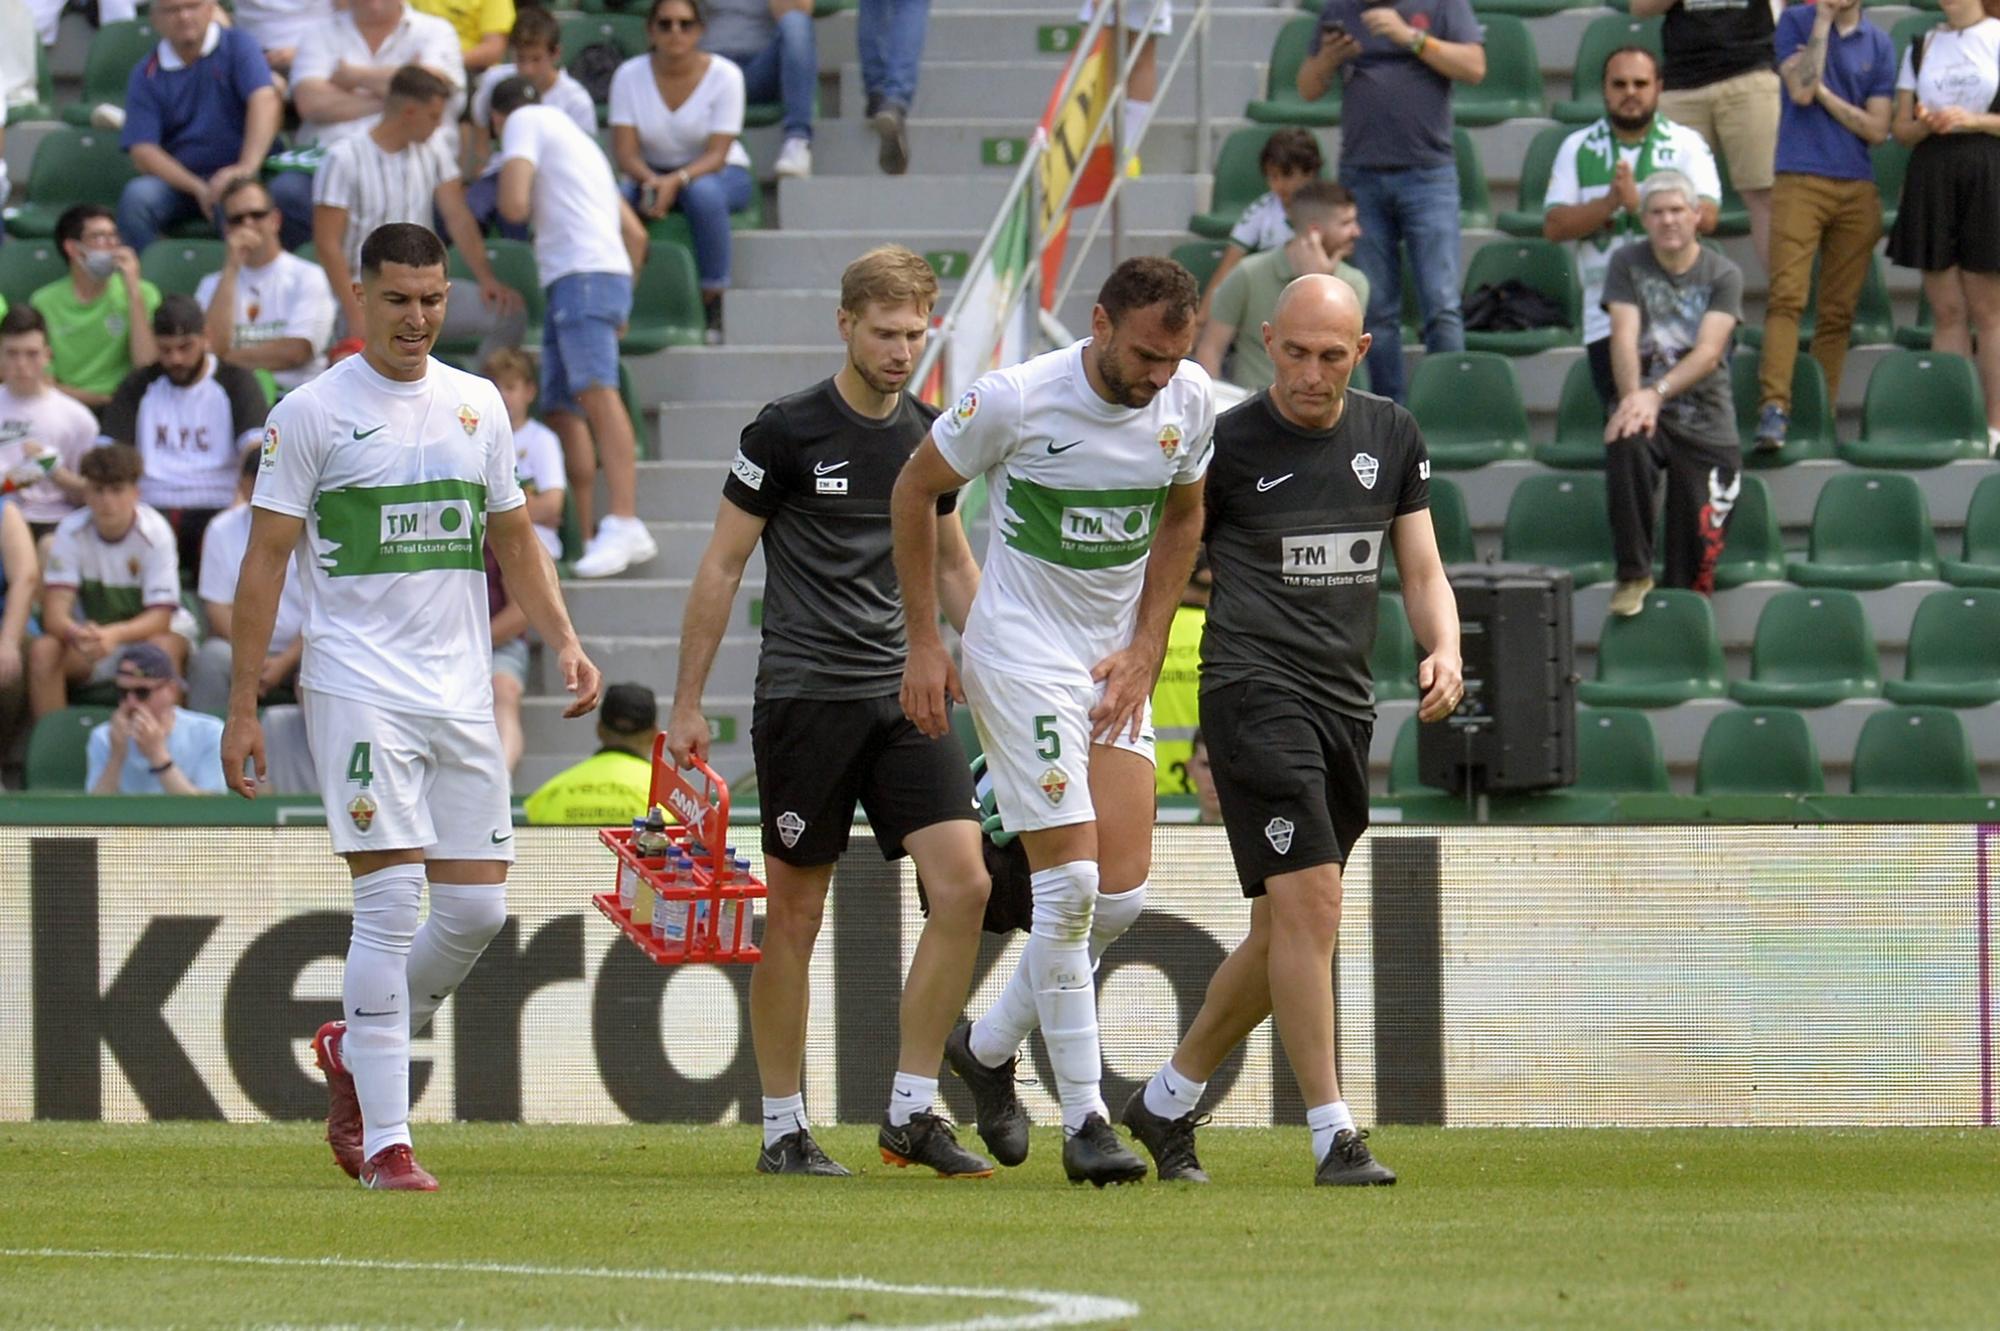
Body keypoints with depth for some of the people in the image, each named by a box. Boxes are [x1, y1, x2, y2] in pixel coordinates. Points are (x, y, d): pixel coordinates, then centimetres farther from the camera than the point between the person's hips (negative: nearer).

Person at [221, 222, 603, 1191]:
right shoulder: (313, 413, -3)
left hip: (462, 697, 5)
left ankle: (353, 1050, 27)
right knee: (389, 907, -11)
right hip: (358, 690, -5)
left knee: (478, 908, 2)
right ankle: (384, 1142, -8)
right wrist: (243, 703, -7)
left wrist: (563, 641, 7)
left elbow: (513, 539, 22)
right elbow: (265, 559, -3)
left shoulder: (477, 406, 12)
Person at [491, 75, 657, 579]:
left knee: (595, 392, -21)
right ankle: (586, 538, 2)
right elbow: (636, 236, 34)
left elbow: (514, 206, -9)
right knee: (562, 410, 7)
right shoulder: (577, 139, 33)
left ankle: (624, 524, -36)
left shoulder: (523, 123, 6)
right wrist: (619, 308, 38)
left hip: (583, 274, -10)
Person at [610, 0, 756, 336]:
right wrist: (649, 180, -32)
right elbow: (624, 150, -10)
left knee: (703, 193, -40)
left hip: (720, 173, -2)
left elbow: (717, 154, -17)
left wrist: (676, 181, -35)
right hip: (651, 172, 2)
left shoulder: (724, 75, -12)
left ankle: (713, 295, -28)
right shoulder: (630, 76, -6)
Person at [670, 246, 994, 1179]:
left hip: (905, 696, 5)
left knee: (964, 885, -10)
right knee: (794, 916, 0)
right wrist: (688, 704, -1)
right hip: (804, 697, -5)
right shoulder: (786, 432, -5)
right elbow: (722, 566, 0)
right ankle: (783, 1128, 10)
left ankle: (913, 1111, -2)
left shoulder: (931, 437, 10)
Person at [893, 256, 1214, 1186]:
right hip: (1021, 650, -5)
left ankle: (989, 1046, 23)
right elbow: (917, 489, -3)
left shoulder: (1188, 401, -4)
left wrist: (1144, 651, 3)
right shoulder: (1016, 400, -18)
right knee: (1070, 881, -13)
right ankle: (1083, 1118, -6)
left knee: (1122, 892, 0)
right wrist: (923, 643, -4)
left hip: (1117, 660, 5)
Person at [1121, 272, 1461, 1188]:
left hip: (1346, 701, 6)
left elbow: (1422, 571, 13)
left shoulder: (1392, 438, 10)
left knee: (1284, 934, 11)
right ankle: (1332, 1135, -15)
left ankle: (1166, 1102, 28)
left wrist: (1443, 649, -6)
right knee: (1309, 904, -17)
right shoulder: (1226, 445, -4)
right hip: (1254, 690, -6)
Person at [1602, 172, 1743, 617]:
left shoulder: (1722, 275, 0)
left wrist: (1657, 393, -32)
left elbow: (1708, 353, -14)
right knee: (1625, 443, -38)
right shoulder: (1628, 265, 3)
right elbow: (1624, 338, -10)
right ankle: (1633, 574, -26)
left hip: (1707, 422, 0)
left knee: (1693, 569, -11)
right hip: (1646, 403, 0)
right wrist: (1633, 397, -31)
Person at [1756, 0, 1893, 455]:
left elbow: (1877, 128, 4)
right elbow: (1801, 90, -10)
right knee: (1787, 295, -16)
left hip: (1858, 190, 3)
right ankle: (1774, 407, -25)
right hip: (1799, 181, -3)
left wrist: (1822, 92, -5)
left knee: (1839, 311, 2)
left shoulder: (1878, 44, 11)